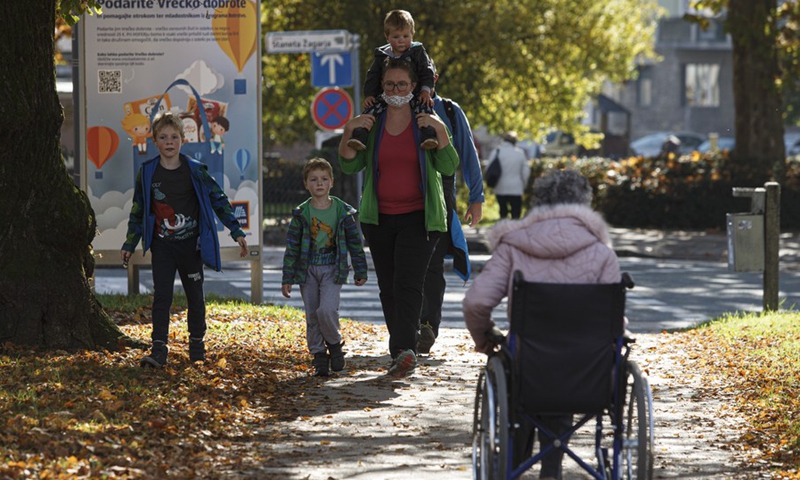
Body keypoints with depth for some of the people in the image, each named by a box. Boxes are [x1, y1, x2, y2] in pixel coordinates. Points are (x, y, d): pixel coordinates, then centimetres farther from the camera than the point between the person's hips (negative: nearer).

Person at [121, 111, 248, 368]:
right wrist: (129, 244, 11)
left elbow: (219, 200, 3)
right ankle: (159, 350, -12)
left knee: (195, 297, 9)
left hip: (191, 245, 0)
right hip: (162, 246, 0)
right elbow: (138, 210, 10)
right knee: (161, 296, -9)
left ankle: (197, 345, 24)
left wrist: (237, 232, -1)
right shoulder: (147, 173, 0)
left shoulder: (195, 171, -3)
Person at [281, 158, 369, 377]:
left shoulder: (343, 212, -1)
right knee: (312, 316, 3)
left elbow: (355, 243, 6)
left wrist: (360, 272, 9)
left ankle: (334, 344, 7)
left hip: (333, 270, -2)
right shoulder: (301, 214, 0)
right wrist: (287, 279, 0)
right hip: (308, 269, 2)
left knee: (327, 310, -19)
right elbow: (292, 247, 2)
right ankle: (319, 355, 14)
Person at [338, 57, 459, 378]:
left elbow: (449, 167, -7)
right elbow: (349, 165, 1)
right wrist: (348, 132, -14)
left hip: (418, 218, -4)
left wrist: (441, 131, -20)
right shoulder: (371, 124, 8)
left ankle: (404, 352, -31)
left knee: (407, 284, -19)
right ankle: (403, 355, 12)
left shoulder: (426, 123, 0)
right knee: (388, 289, 4)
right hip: (380, 219, 4)